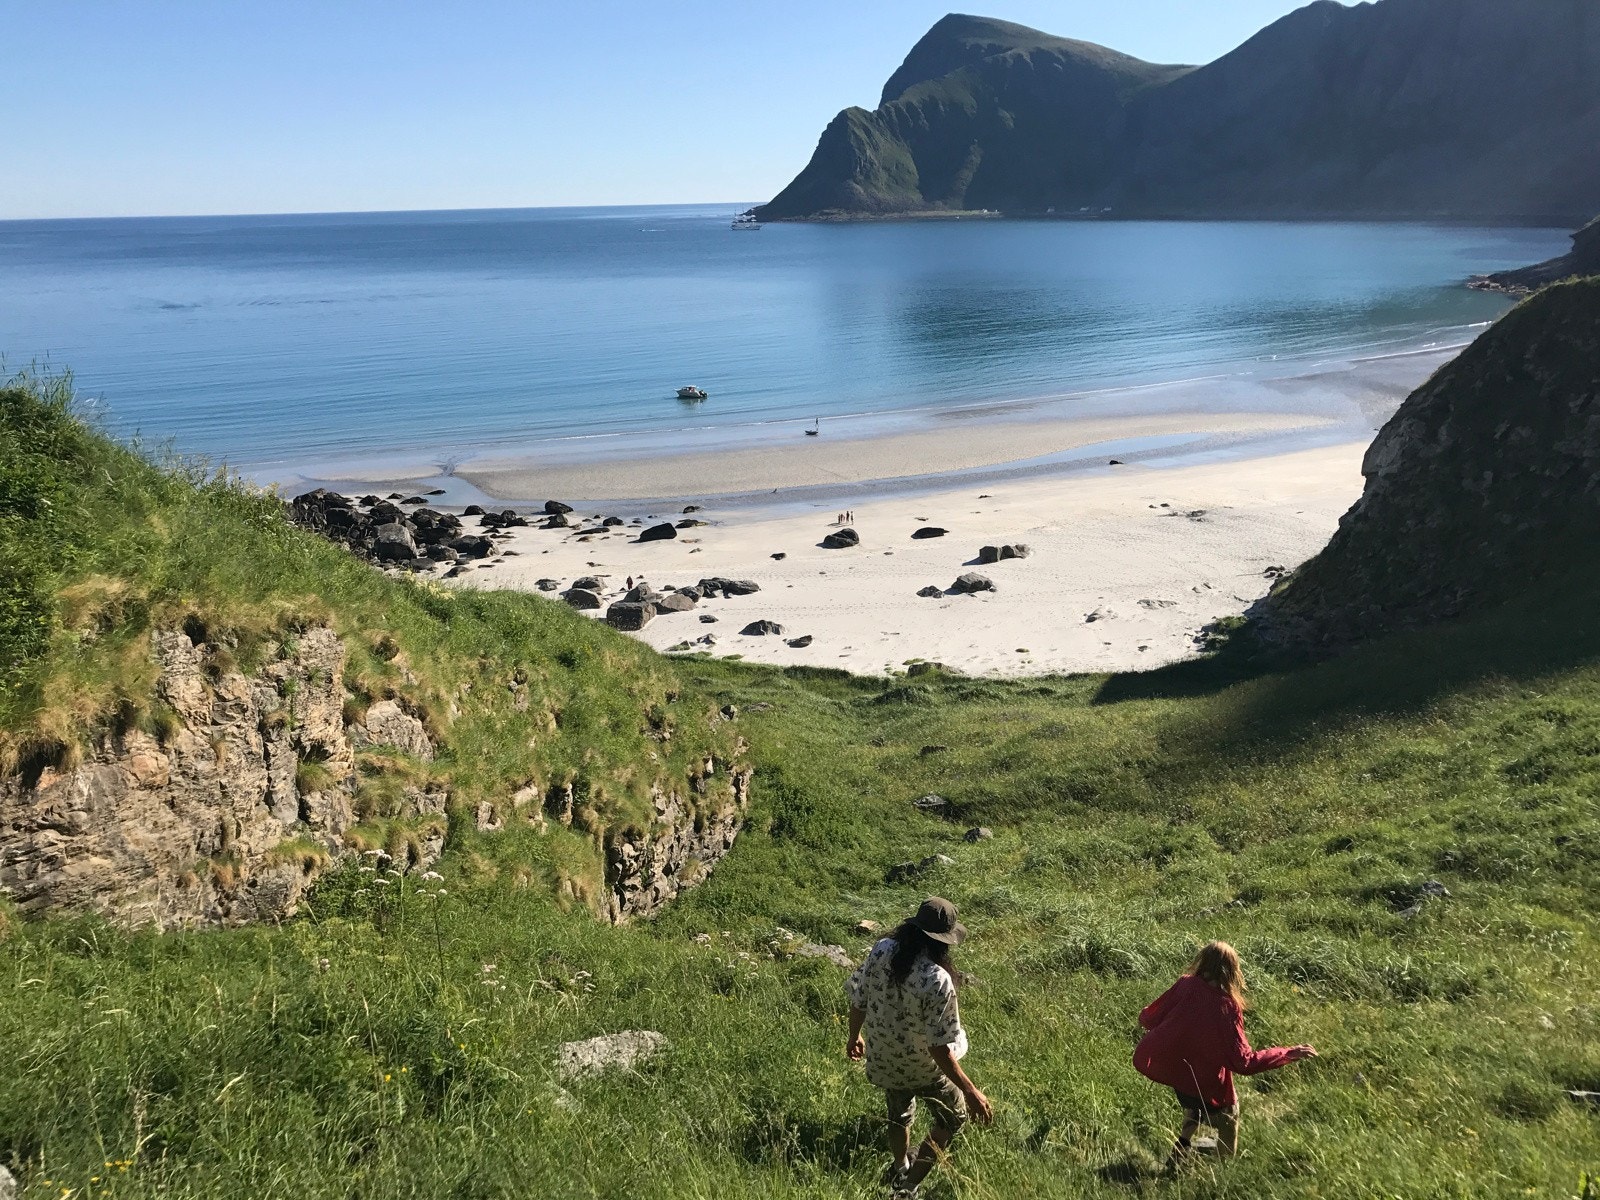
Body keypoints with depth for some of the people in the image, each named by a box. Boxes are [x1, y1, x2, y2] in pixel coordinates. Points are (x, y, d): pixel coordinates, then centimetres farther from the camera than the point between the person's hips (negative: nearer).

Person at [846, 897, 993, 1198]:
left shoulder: (882, 951, -18)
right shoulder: (937, 980, -34)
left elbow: (858, 1000, -4)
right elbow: (938, 1047, -30)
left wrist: (855, 1036, 15)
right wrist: (970, 1091, -21)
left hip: (884, 1060, 5)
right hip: (924, 1067, -5)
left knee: (899, 1116, 33)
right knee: (954, 1117, 25)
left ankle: (899, 1170, 58)